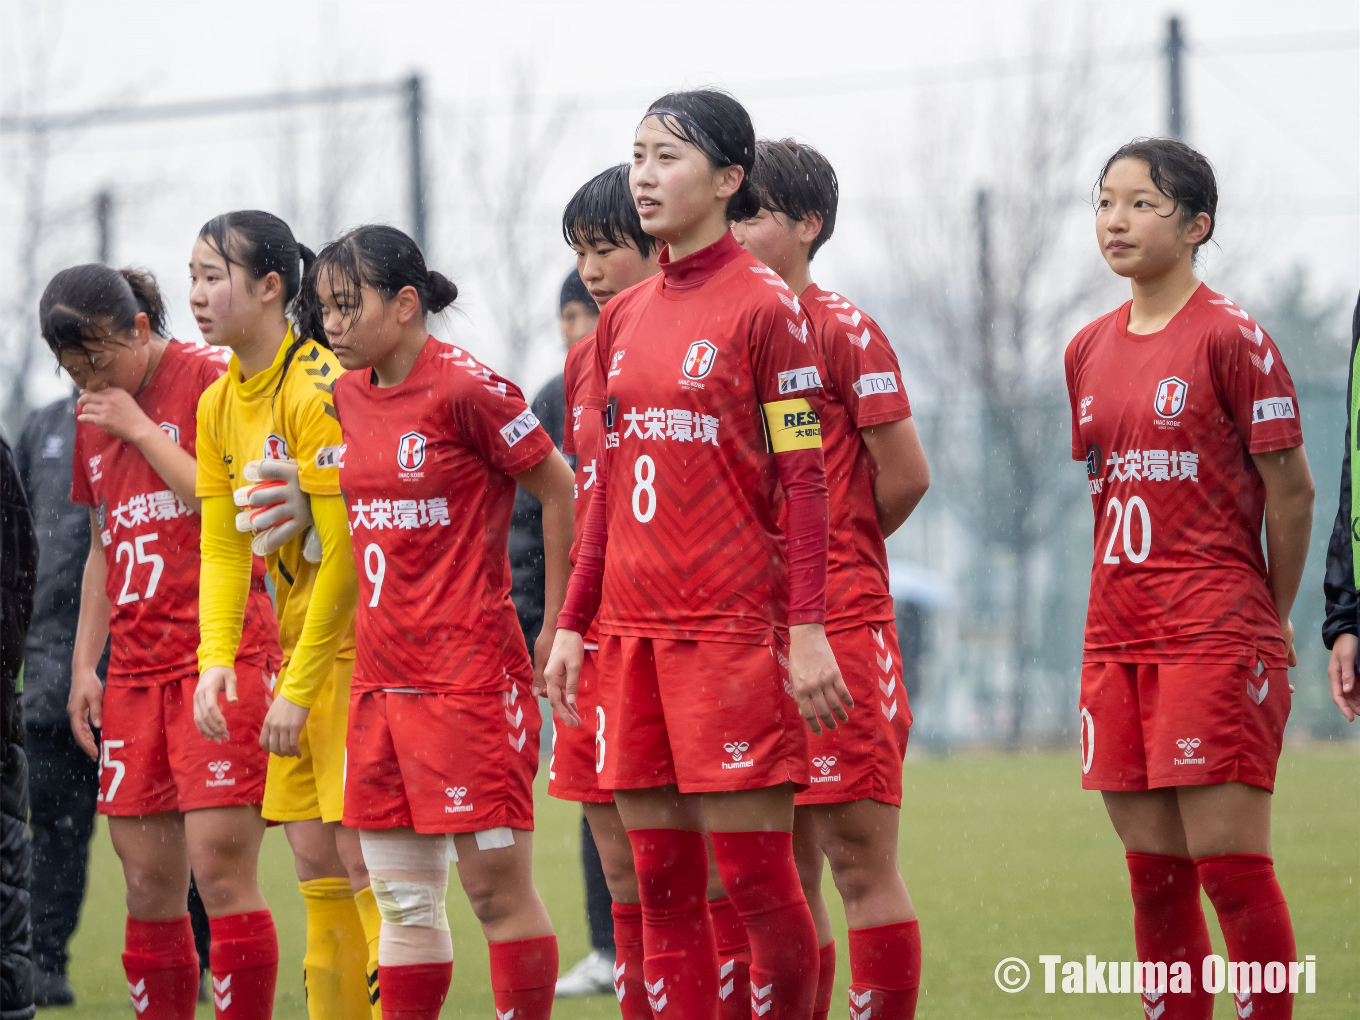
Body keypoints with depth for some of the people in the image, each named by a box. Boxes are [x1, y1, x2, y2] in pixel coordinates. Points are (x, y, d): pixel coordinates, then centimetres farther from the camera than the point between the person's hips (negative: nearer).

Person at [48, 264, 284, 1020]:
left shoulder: (212, 381, -4)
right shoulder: (95, 417, 17)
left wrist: (141, 430, -11)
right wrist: (84, 665, 17)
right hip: (135, 670, 7)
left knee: (220, 868, -12)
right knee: (149, 886, 4)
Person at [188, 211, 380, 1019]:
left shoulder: (320, 386, -17)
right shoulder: (219, 405, 9)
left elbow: (346, 551, -19)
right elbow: (223, 545, 11)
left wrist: (299, 685, -19)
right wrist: (217, 658, -5)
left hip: (359, 644, -8)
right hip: (302, 644, 8)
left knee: (361, 854, -11)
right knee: (316, 863, 7)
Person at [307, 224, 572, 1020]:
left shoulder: (467, 388, -12)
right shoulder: (349, 395, 10)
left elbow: (561, 489, -7)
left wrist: (558, 625, -6)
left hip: (470, 677, -8)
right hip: (382, 678, 8)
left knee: (498, 888, -4)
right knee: (403, 900, 8)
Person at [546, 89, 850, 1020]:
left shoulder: (764, 305, -4)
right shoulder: (625, 318, 15)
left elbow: (804, 478, -8)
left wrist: (808, 628, -15)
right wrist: (573, 623, 16)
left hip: (735, 622, -6)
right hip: (635, 628, 6)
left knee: (755, 874, -7)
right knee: (662, 885, 5)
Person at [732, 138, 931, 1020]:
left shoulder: (843, 331, -5)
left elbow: (905, 474, -7)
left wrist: (831, 550, 6)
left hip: (841, 623, -6)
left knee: (860, 860, -5)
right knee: (787, 865, 8)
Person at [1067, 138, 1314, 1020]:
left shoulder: (1230, 336, -7)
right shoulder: (1090, 351, 12)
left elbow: (1292, 490, -5)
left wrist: (1268, 619, 3)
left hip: (1217, 639, -6)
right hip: (1118, 641, 7)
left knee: (1229, 862, -8)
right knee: (1155, 873, 7)